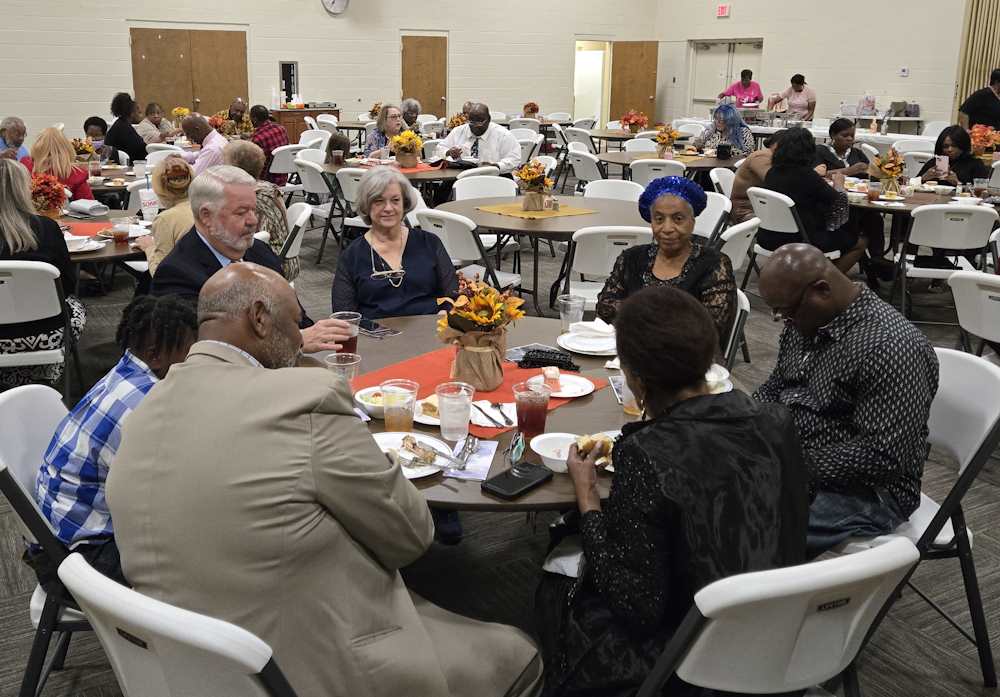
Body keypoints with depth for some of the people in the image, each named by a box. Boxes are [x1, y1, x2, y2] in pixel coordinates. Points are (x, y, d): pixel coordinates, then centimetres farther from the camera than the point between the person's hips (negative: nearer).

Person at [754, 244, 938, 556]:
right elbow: (773, 388, 19)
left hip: (865, 491, -9)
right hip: (786, 463, 9)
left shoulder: (891, 346, -23)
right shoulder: (804, 321, 5)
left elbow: (883, 458, -25)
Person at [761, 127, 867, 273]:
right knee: (861, 243, 11)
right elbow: (838, 201, -6)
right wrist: (839, 183, 13)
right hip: (800, 241, -8)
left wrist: (819, 177, 23)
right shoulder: (806, 175, -19)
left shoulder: (772, 173, 0)